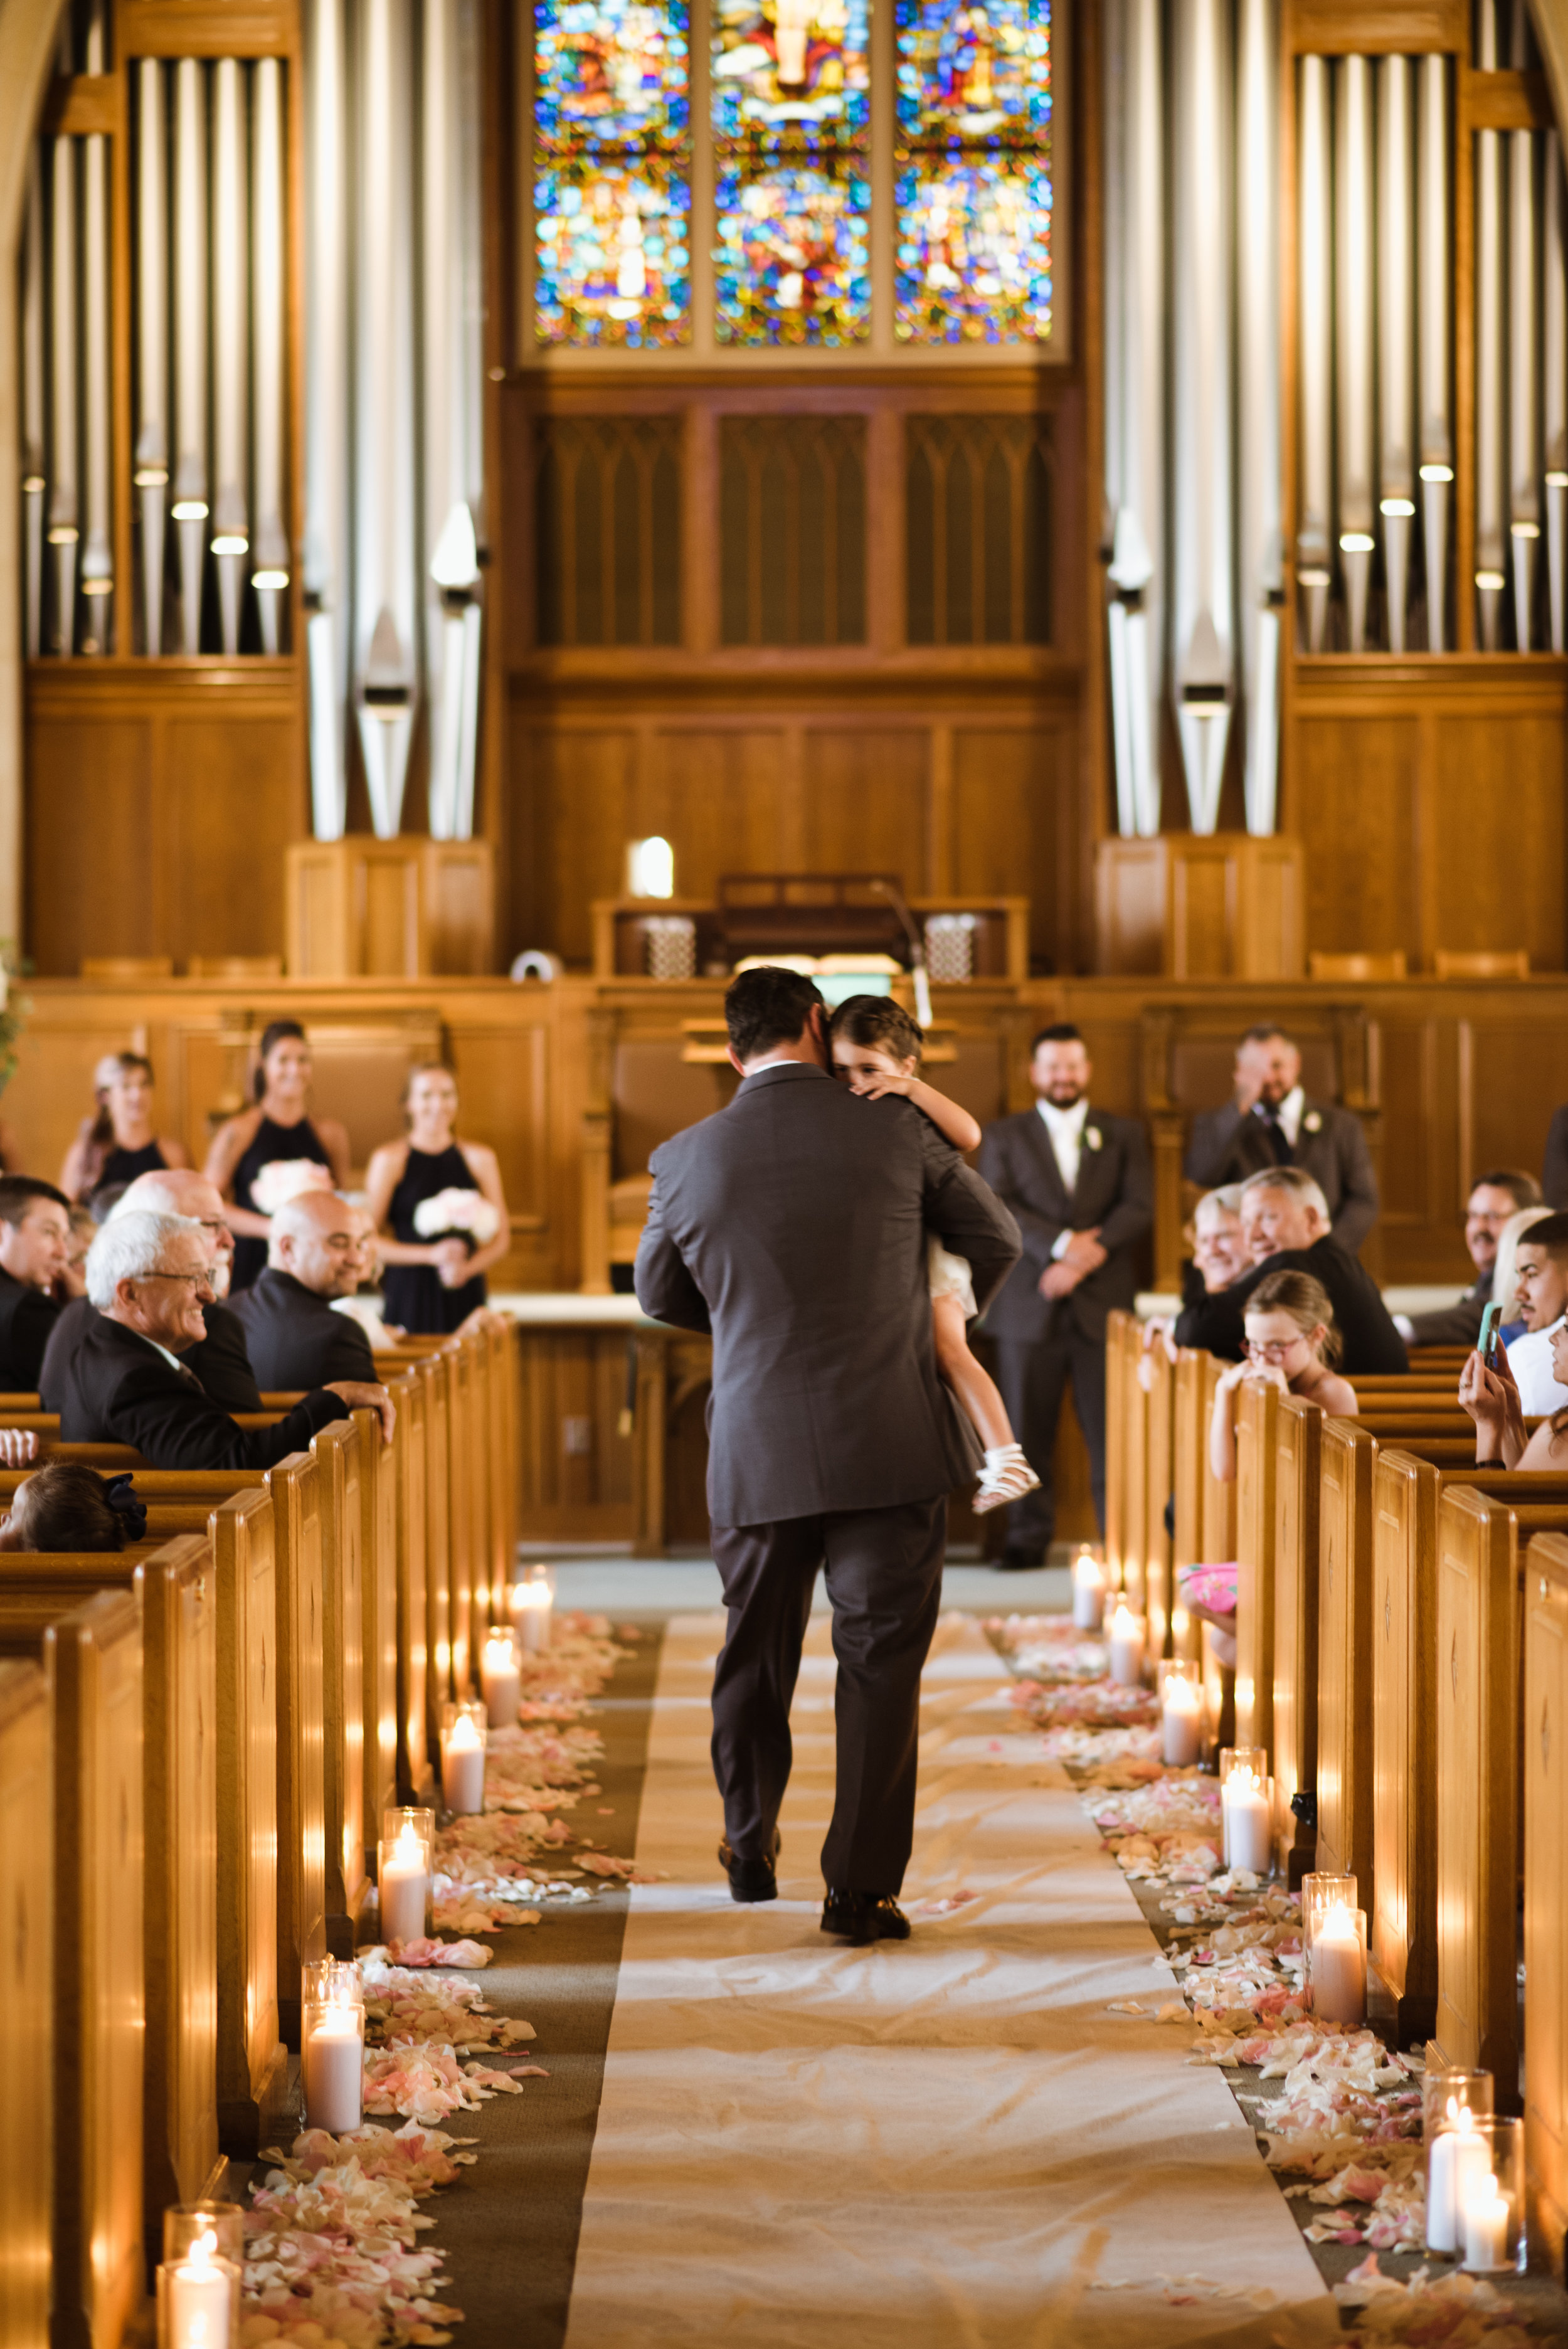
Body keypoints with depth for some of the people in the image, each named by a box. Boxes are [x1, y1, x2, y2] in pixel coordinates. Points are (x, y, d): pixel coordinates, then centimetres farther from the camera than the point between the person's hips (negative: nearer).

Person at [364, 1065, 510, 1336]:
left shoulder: (479, 1159, 10)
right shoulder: (388, 1160, 1)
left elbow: (501, 1238, 10)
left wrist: (468, 1268, -8)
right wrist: (430, 1255, -12)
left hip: (464, 1296, 2)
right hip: (409, 1296, -2)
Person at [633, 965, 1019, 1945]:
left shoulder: (689, 1158, -2)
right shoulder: (895, 1130, -5)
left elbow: (660, 1293, 14)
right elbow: (996, 1240, 8)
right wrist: (934, 1316, 27)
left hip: (758, 1449, 2)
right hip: (890, 1440, -2)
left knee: (756, 1652, 19)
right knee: (882, 1659, 3)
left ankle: (751, 1849, 35)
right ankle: (862, 1884, 2)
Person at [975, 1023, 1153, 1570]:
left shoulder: (1123, 1135, 14)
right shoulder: (1003, 1137, 12)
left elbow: (1139, 1207, 3)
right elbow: (1000, 1208, -2)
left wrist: (1090, 1255, -11)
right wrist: (1062, 1244, -15)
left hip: (1103, 1304, 0)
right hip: (1029, 1308, 0)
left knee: (1112, 1430, -5)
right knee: (1027, 1428, 0)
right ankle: (1029, 1536, 7)